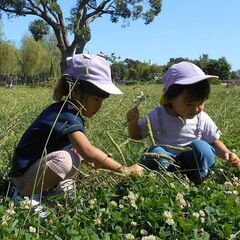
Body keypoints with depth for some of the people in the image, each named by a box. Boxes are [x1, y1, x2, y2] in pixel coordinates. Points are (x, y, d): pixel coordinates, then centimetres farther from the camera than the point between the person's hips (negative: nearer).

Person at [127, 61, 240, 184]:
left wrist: (226, 153, -14)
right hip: (164, 162, -1)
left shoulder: (202, 119, -5)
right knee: (155, 152, -32)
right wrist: (133, 122, -19)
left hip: (192, 164, 1)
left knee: (201, 147, -29)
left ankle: (197, 181, -12)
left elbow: (214, 142, 6)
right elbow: (136, 135, 3)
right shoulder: (157, 116, -9)